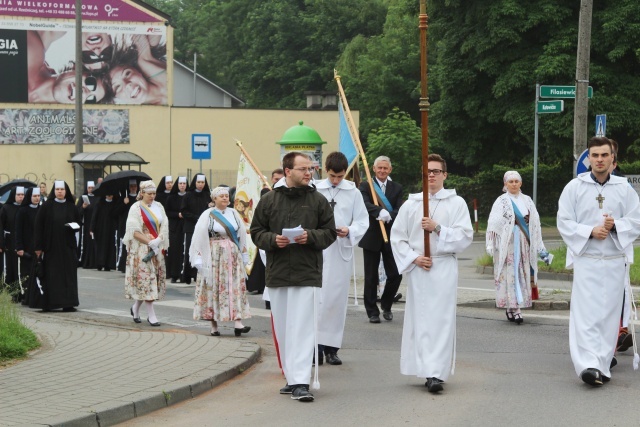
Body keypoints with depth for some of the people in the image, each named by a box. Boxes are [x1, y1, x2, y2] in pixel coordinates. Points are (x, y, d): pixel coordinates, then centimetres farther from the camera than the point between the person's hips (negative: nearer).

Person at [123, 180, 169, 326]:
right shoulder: (136, 208, -5)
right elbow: (134, 231, -10)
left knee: (155, 278, 6)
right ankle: (151, 315, -8)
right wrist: (150, 242, -17)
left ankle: (136, 307, 25)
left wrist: (158, 240, -10)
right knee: (146, 278, -8)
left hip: (157, 249, 5)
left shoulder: (158, 207, 11)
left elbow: (164, 227, 8)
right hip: (141, 248, -5)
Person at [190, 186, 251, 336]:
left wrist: (244, 255, 13)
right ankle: (214, 325, 5)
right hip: (214, 257, -3)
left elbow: (241, 234, 14)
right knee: (213, 288, -1)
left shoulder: (233, 213, 9)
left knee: (236, 287, -6)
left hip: (233, 257, 3)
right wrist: (199, 259, -9)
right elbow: (199, 238, -4)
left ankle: (238, 323, -12)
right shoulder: (208, 215, -2)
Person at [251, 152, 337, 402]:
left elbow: (330, 233, 6)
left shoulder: (318, 200, 3)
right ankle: (292, 378, 20)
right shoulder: (269, 200, 5)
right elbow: (256, 232, 8)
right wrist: (272, 239, -11)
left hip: (307, 274, -2)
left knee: (303, 329, -10)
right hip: (277, 273, 3)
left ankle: (301, 382, -13)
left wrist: (311, 236, -13)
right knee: (283, 330, 9)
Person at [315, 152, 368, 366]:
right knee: (318, 298, -6)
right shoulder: (315, 191, 3)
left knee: (337, 299, 5)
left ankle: (331, 347, 12)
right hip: (318, 250, -1)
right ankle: (316, 345, -2)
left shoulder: (353, 193, 6)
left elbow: (362, 221, 5)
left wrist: (349, 231, -14)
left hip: (342, 250, 1)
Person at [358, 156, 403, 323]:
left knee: (395, 274, 1)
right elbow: (366, 204, -19)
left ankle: (386, 305, 24)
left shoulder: (397, 188, 9)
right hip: (371, 237, -2)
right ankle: (372, 311, 14)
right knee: (371, 277, 4)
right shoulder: (365, 186, 1)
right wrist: (380, 211, -38)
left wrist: (388, 215, -26)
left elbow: (400, 210, -5)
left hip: (391, 236, 2)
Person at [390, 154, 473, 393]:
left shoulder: (456, 203, 4)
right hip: (417, 269, 2)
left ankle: (437, 373, -12)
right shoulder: (411, 204, 9)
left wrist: (437, 228, -14)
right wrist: (414, 258, -4)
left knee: (441, 320, -8)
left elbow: (465, 236, -3)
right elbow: (397, 237, 9)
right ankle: (426, 370, 9)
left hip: (444, 268, -2)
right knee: (420, 319, 1)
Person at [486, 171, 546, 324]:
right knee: (510, 273, -9)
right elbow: (493, 225, -4)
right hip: (508, 243, -4)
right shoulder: (501, 201, 1)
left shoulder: (527, 201, 12)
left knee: (522, 274, 2)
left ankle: (511, 308, 8)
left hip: (524, 243, 4)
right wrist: (491, 245, -12)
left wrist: (539, 246, 11)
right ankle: (514, 308, -11)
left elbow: (535, 223, 14)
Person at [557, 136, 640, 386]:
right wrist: (590, 231, -14)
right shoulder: (575, 187, 2)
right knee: (586, 313, -11)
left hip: (615, 261, 2)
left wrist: (615, 225, -14)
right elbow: (564, 222, 0)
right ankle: (588, 365, -19)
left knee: (609, 314, 4)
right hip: (585, 260, -2)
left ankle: (603, 364, 12)